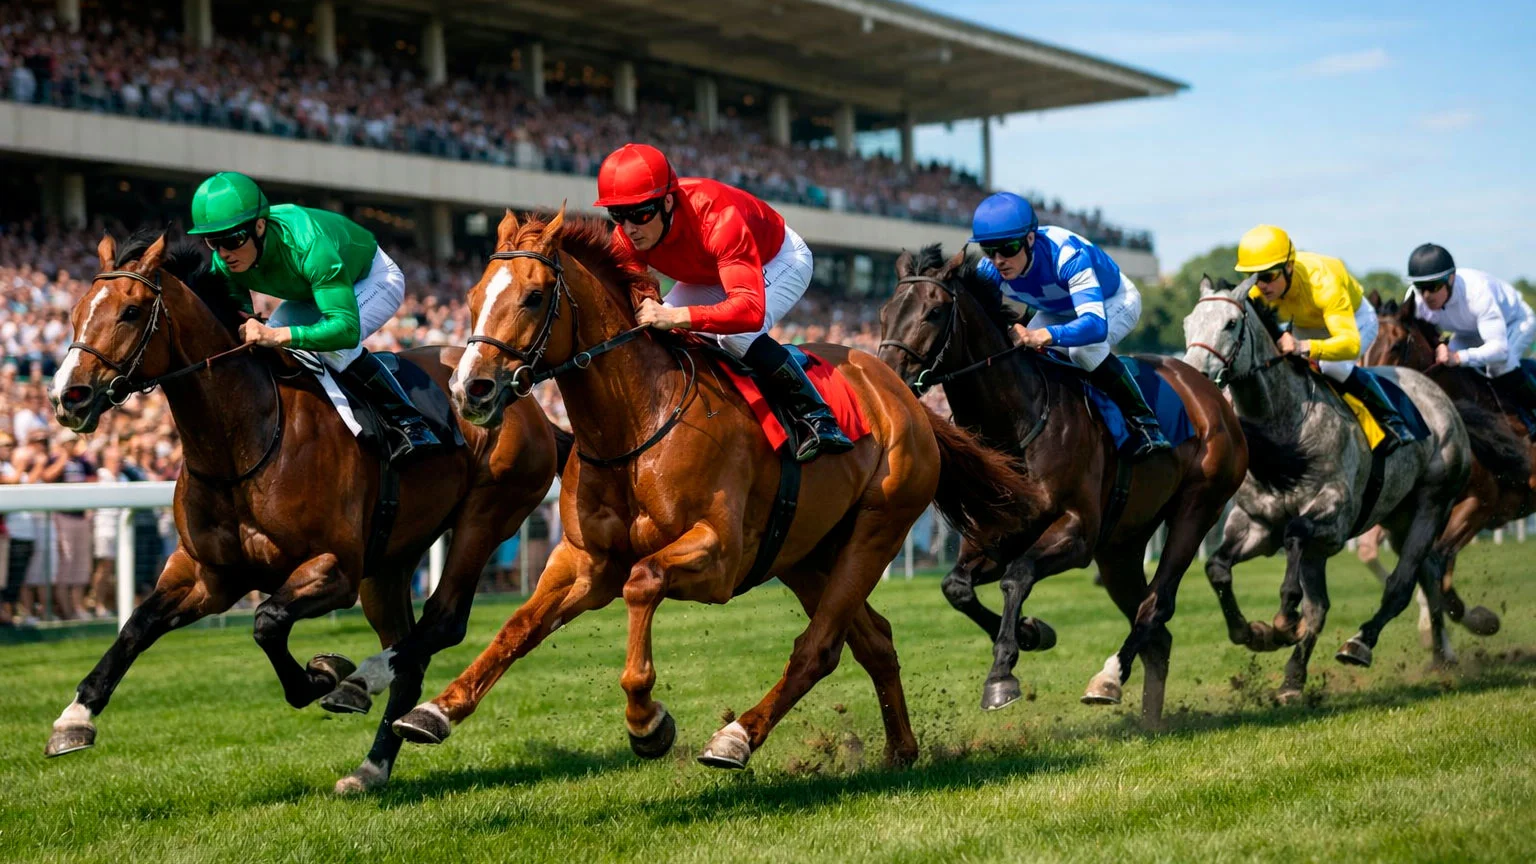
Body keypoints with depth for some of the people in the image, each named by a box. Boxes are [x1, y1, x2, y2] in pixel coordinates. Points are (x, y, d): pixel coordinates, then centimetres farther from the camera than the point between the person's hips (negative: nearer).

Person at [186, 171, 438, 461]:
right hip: (315, 289, 7)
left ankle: (407, 422, -19)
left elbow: (347, 327, -51)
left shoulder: (308, 246, -45)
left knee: (332, 344, -34)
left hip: (375, 278, -7)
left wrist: (276, 336, -62)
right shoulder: (224, 263, -24)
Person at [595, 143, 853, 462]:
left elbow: (751, 309, -55)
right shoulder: (626, 237, -25)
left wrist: (674, 317, -67)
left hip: (780, 260, -7)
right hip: (711, 275, 7)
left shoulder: (718, 219, -45)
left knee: (735, 334, -34)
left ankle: (817, 416, -21)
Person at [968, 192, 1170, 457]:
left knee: (1083, 348, -36)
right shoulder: (988, 271, -26)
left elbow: (1096, 324, -54)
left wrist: (1042, 336, -71)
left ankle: (1144, 422, -22)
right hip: (1058, 312, 6)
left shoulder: (1068, 255, -44)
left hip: (1115, 303, -6)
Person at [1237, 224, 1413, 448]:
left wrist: (1304, 347, -71)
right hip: (1305, 327, 6)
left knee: (1331, 365, -34)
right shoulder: (1256, 291, -27)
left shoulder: (1323, 284, -43)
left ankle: (1391, 420, -19)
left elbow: (1351, 343, -53)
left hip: (1354, 320, -6)